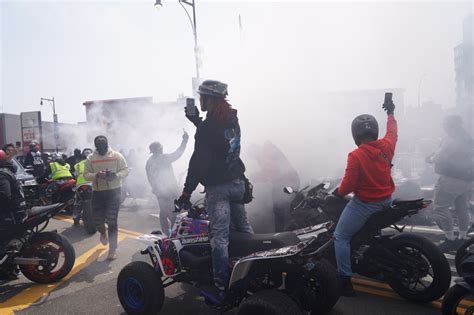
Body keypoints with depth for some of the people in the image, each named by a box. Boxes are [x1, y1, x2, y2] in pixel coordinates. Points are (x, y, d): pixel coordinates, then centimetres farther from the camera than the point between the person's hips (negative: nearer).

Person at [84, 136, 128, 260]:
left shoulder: (117, 155, -1)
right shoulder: (90, 158, 4)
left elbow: (125, 170, -3)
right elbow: (86, 175, -1)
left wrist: (116, 175, -23)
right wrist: (96, 175, -22)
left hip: (114, 191, -2)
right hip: (97, 192, 2)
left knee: (112, 221, -2)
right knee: (98, 219, 7)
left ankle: (113, 248, 8)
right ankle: (103, 232, 45)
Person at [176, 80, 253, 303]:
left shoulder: (208, 126, -16)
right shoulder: (231, 119, 8)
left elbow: (199, 161, -19)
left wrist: (187, 192, -14)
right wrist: (197, 121, 24)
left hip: (217, 187, -8)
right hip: (237, 182, 8)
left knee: (220, 236, -6)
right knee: (243, 228, 17)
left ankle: (220, 288, 1)